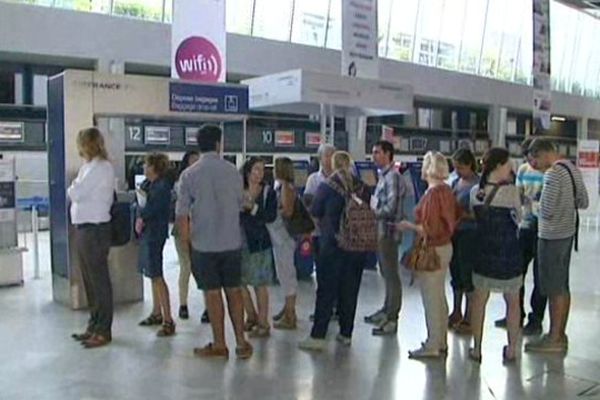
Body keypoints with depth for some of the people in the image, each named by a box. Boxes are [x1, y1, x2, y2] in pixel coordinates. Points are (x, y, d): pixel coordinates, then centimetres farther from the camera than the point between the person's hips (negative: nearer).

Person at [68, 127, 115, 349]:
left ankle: (103, 331, 8)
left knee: (99, 281, -1)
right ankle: (94, 325, 27)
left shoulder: (100, 167, -13)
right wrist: (76, 189, -6)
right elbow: (77, 194, 14)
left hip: (95, 229, -9)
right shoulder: (89, 166, 15)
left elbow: (75, 193, -16)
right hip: (84, 228, 9)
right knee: (89, 280, 15)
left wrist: (73, 187, 3)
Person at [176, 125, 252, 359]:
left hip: (204, 244, -2)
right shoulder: (232, 171, -1)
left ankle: (219, 345, 15)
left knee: (212, 293, 6)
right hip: (232, 242, 2)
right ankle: (241, 341, 16)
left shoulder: (189, 175, -7)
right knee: (234, 290, 12)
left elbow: (182, 213, -6)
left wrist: (185, 240, 5)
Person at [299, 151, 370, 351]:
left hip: (333, 245, -4)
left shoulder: (326, 186, -7)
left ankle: (318, 336, 3)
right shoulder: (362, 187, 2)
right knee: (350, 290, 12)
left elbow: (315, 212, 1)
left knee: (326, 290, 1)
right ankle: (346, 333, 20)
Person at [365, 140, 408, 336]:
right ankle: (387, 310, 29)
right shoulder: (383, 176, 15)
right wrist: (372, 208, 3)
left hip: (389, 231, -9)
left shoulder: (393, 177, -15)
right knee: (386, 273, 17)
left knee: (391, 274, -3)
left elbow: (390, 208, -21)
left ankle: (392, 319, 4)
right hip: (380, 230, 9)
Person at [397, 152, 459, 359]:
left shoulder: (433, 193, -20)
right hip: (446, 246, 9)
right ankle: (441, 342, 28)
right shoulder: (447, 190, 5)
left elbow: (429, 229, -22)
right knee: (439, 297, 17)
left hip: (433, 250, -9)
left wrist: (408, 225, -9)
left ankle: (432, 346, 11)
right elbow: (456, 216, 14)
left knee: (431, 299, 1)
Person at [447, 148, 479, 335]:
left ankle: (468, 318, 15)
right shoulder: (455, 182, 10)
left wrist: (463, 214, -24)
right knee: (456, 273, 16)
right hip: (454, 232, 7)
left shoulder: (477, 185, -12)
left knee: (467, 274, 2)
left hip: (469, 234, -7)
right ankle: (456, 313, 30)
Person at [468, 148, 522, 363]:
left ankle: (477, 349, 20)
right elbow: (518, 218, -3)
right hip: (508, 252, -3)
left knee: (479, 300, 14)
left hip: (483, 251, 3)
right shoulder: (510, 190, -16)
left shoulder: (475, 192, -4)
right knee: (512, 302, 15)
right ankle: (511, 350, 24)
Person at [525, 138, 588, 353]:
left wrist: (537, 204, -1)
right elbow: (583, 203, 15)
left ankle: (554, 339, 8)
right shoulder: (573, 169, 9)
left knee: (554, 290, -1)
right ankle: (561, 334, 25)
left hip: (552, 236, -9)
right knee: (563, 287, 15)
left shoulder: (553, 174, -19)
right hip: (568, 233, 9)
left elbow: (547, 212, -20)